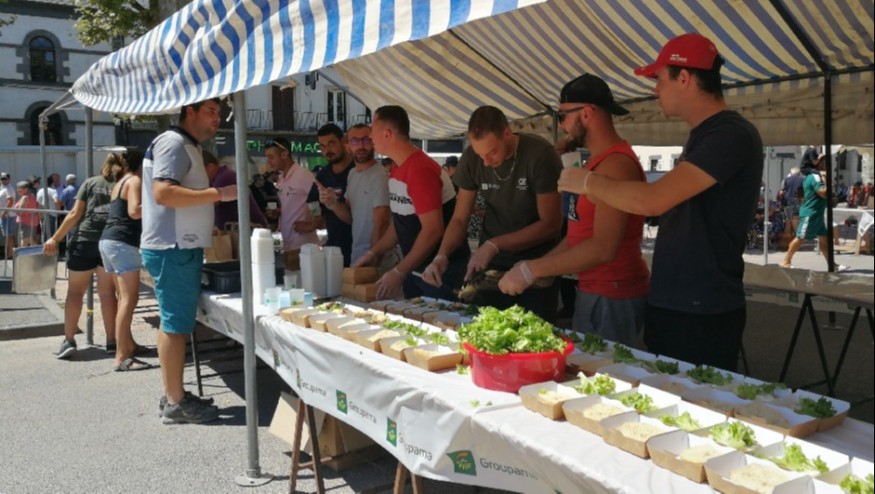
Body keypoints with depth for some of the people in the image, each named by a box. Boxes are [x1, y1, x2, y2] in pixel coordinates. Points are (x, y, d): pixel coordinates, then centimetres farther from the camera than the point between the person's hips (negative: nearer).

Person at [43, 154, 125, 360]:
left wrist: (55, 238, 3)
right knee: (107, 292, 8)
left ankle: (69, 340, 5)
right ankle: (111, 341, 9)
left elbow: (75, 214, 2)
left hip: (84, 240, -1)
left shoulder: (90, 183, 10)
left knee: (75, 291, 8)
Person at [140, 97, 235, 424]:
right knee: (177, 324, -6)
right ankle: (176, 404, 1)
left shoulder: (188, 147, 19)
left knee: (174, 322, 13)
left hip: (180, 247, 11)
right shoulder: (173, 143, -12)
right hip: (173, 249, -11)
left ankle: (173, 395, 22)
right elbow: (163, 193, -25)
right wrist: (218, 194, -25)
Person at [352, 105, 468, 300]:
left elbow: (433, 230, -25)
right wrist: (373, 253, 5)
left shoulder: (420, 170, -21)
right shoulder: (397, 170, 7)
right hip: (414, 270, 9)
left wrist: (398, 272, -21)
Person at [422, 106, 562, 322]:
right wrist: (442, 256, -19)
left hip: (536, 264, -3)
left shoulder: (539, 154, -18)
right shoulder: (471, 158, -7)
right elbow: (459, 219, 0)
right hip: (490, 263, 4)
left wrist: (494, 245, -24)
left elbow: (551, 223, -17)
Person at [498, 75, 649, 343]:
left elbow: (603, 248, -26)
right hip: (591, 291, 9)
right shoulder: (597, 161, 14)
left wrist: (532, 270, -22)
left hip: (612, 298, -9)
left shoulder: (615, 164, -18)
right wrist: (540, 266, 9)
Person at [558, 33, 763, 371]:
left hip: (703, 314, -9)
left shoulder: (732, 135, -18)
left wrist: (587, 182, -11)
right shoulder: (702, 136, 14)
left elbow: (653, 200, -26)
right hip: (667, 304, 9)